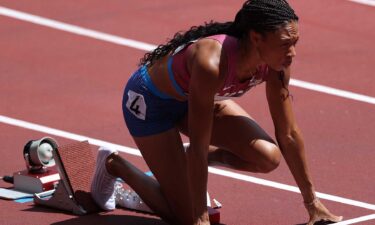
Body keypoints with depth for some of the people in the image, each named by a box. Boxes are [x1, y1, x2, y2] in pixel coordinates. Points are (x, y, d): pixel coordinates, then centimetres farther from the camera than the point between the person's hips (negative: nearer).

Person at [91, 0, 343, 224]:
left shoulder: (275, 64, -22)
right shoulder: (212, 63, -42)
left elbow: (288, 134, -9)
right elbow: (198, 147, -36)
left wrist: (312, 202, -4)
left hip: (195, 96, 6)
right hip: (150, 99, -6)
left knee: (268, 157, -17)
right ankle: (114, 165, 16)